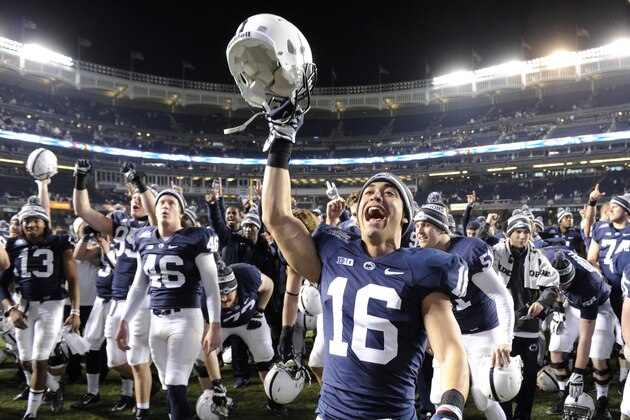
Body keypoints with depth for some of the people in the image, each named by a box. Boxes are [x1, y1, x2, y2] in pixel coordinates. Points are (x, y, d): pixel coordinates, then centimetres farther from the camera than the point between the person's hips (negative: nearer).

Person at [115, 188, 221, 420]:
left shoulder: (195, 239, -8)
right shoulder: (145, 240, 10)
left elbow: (211, 286, -9)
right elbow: (139, 286, 18)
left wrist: (215, 326, -15)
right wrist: (124, 321, 16)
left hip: (186, 318, -6)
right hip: (156, 320, 6)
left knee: (176, 386, -7)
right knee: (169, 387, 12)